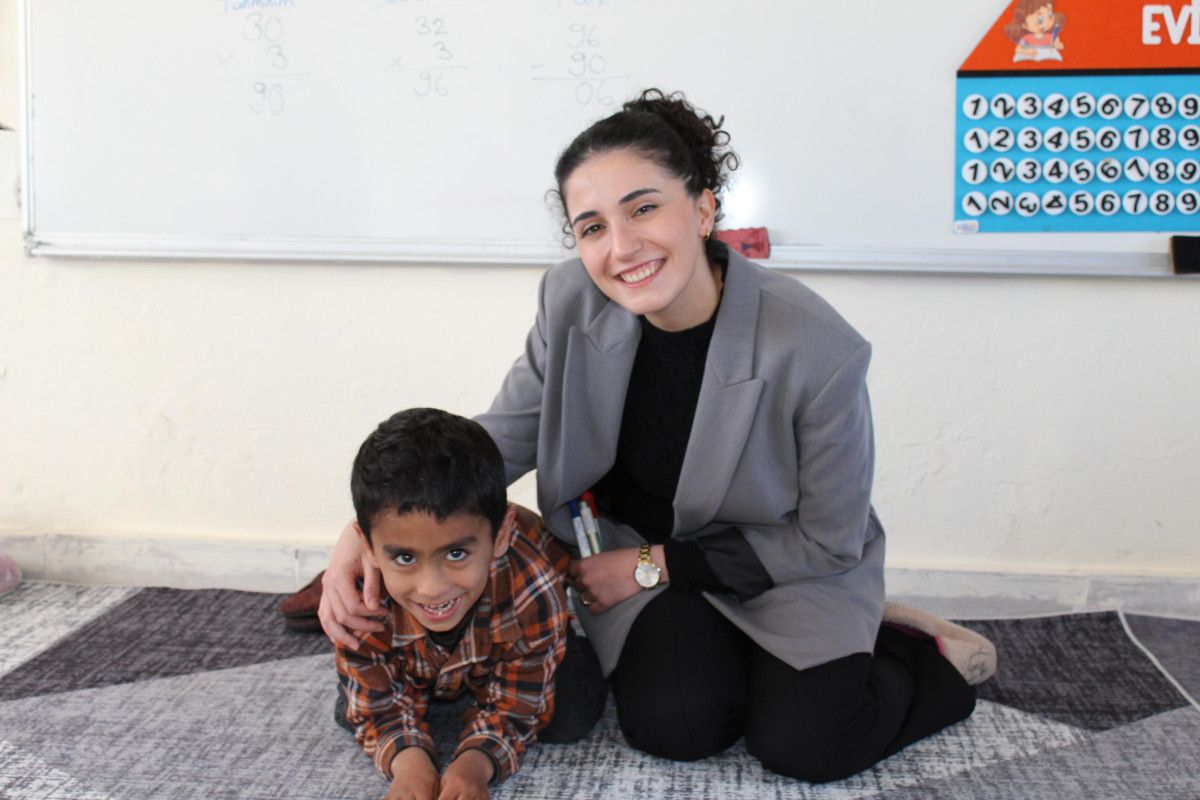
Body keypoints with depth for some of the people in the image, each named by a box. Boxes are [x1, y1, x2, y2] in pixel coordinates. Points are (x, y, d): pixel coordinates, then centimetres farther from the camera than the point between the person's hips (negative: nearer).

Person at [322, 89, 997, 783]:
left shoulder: (818, 349, -28)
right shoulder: (574, 303, -17)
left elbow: (826, 540, -16)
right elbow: (501, 439, -5)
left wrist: (654, 566, -17)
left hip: (783, 564, -2)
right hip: (636, 549, 2)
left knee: (804, 745, -21)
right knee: (674, 725, -24)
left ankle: (931, 658, 8)